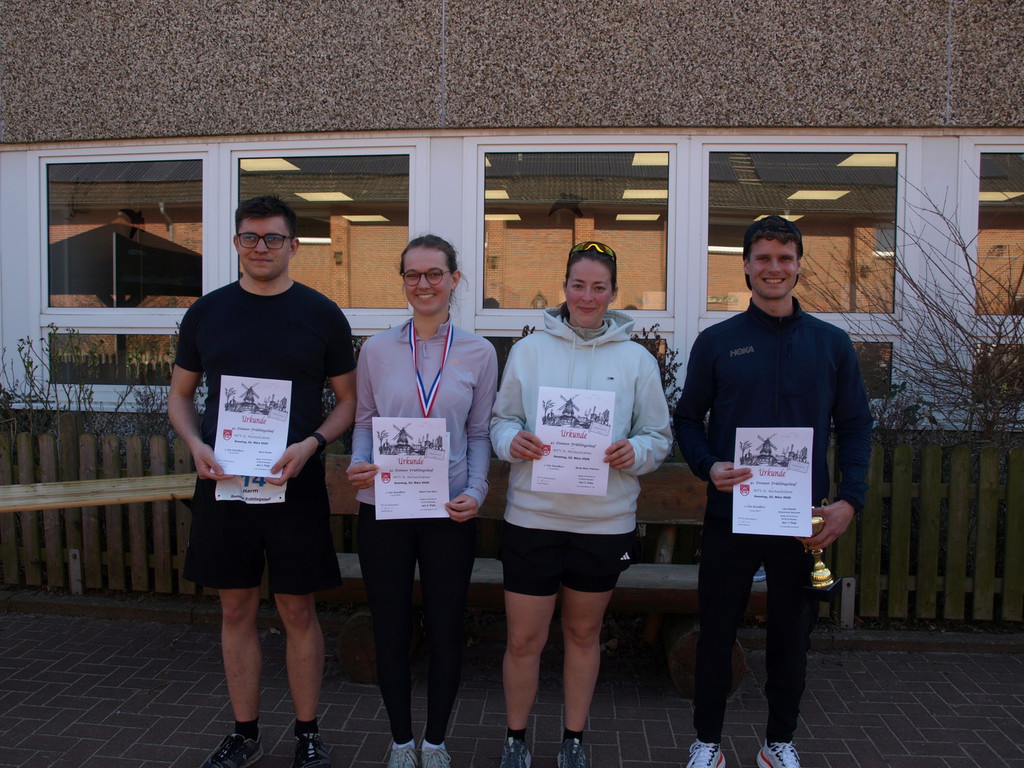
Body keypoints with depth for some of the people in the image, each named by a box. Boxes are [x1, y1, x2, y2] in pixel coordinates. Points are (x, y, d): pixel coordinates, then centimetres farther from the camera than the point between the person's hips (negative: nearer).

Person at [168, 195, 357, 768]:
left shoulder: (322, 314, 0)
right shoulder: (207, 312, 6)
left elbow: (349, 399, 2)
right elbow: (180, 394, 13)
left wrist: (311, 444, -15)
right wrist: (196, 445, -6)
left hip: (296, 485, -2)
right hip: (223, 484, 3)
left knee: (299, 612, 6)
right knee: (237, 609, 12)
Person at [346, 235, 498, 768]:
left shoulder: (478, 353, 1)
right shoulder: (377, 349, 2)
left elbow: (480, 433, 4)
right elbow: (364, 420, 8)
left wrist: (476, 491, -10)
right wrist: (359, 463, -12)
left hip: (449, 510, 0)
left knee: (446, 631, 9)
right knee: (390, 630, 10)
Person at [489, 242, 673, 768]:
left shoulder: (637, 360, 3)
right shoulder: (529, 350, 3)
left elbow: (660, 436, 6)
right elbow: (500, 419, 7)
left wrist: (635, 453, -16)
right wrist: (512, 440, -15)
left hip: (605, 522, 1)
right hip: (532, 517, 0)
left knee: (584, 633, 17)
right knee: (524, 640, 5)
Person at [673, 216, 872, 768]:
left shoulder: (832, 343, 5)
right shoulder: (717, 341, 1)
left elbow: (855, 427, 6)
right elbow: (687, 418, 4)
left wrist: (850, 499, -6)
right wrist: (708, 466, -14)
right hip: (730, 515, -1)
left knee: (792, 634, 13)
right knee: (716, 631, 8)